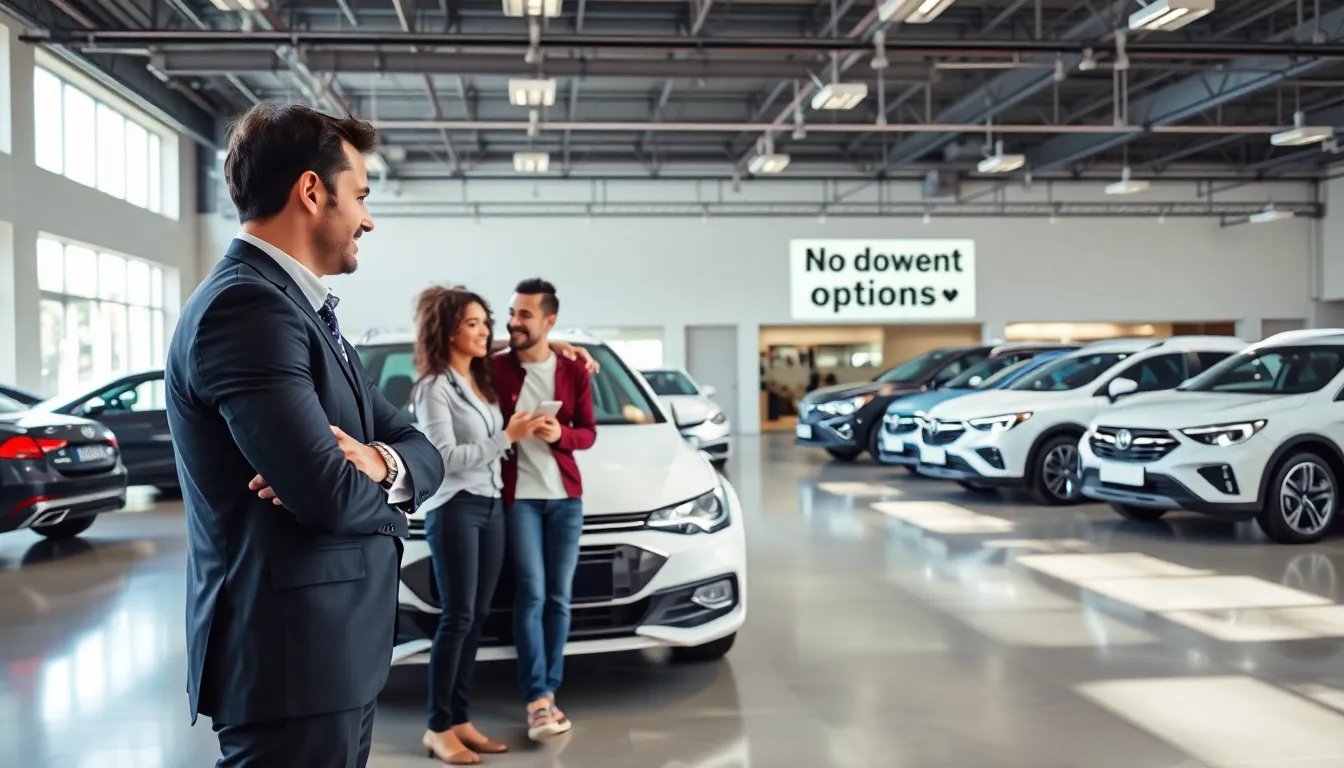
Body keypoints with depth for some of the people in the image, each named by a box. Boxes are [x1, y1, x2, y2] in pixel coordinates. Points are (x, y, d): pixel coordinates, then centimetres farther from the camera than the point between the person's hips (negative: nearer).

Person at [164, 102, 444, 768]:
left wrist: (378, 461, -13)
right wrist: (384, 484, -4)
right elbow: (330, 495, -26)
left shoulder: (303, 308, 13)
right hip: (291, 658, -10)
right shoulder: (246, 305, -18)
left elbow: (420, 450, 9)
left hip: (336, 649, 10)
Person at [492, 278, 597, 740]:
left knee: (559, 597, 5)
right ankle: (539, 701, -7)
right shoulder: (495, 369, -2)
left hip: (566, 496, 3)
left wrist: (561, 435, -13)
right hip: (518, 496, -3)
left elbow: (589, 433, 5)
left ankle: (549, 693, 13)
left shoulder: (574, 372, 4)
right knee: (531, 596, -8)